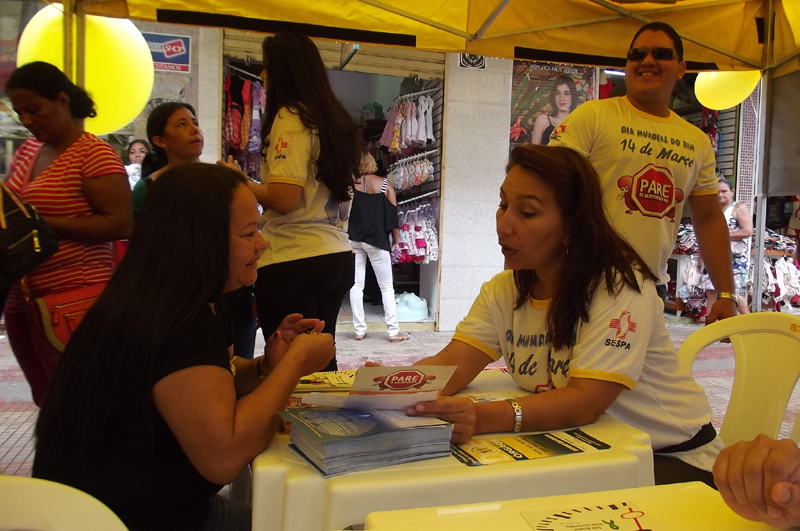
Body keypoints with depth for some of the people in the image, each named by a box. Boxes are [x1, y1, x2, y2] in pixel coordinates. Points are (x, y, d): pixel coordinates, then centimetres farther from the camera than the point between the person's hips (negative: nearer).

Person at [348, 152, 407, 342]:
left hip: (353, 239, 2)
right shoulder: (384, 184, 0)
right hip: (377, 240, -2)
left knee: (356, 284, 7)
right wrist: (396, 240, 6)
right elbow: (393, 213, -3)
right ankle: (393, 332, 4)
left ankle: (359, 330, 8)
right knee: (387, 287, 4)